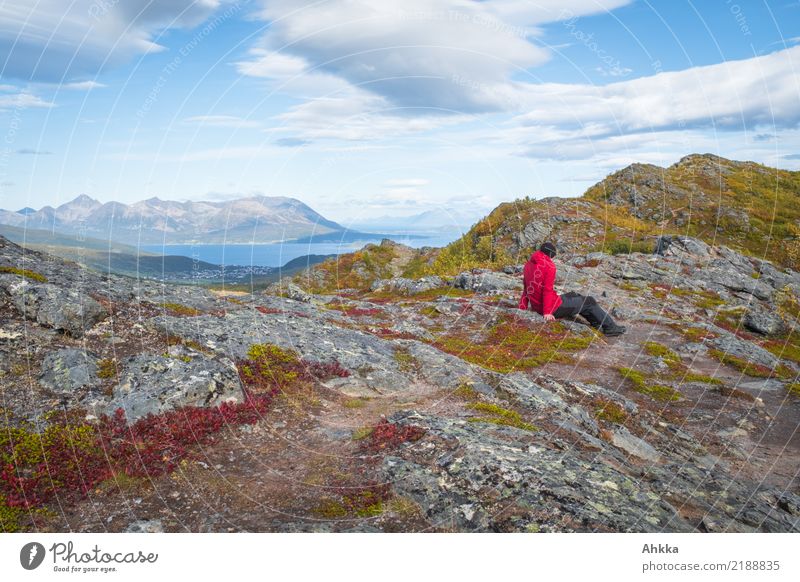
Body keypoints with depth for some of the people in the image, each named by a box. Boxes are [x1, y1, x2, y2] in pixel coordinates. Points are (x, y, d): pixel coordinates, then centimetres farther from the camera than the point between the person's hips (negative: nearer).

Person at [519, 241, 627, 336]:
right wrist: (547, 312, -21)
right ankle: (610, 328, 19)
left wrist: (523, 307, 11)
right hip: (553, 308, -9)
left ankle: (597, 323, 35)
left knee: (573, 295, 28)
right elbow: (547, 290, -22)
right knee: (589, 302, 9)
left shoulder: (528, 264, 8)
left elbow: (526, 288, 10)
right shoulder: (549, 266, -17)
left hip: (536, 307, 9)